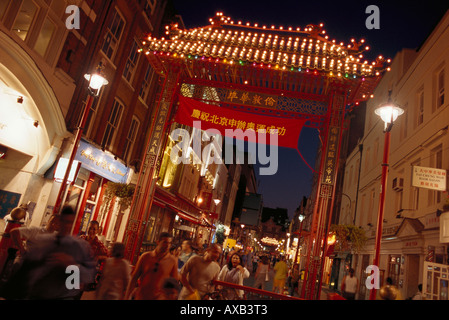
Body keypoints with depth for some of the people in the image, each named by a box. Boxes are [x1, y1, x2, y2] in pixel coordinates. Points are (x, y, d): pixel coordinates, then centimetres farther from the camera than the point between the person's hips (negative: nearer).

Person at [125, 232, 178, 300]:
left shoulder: (173, 261, -7)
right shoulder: (145, 257, -2)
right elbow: (134, 278, 3)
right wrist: (126, 297, 2)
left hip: (159, 297, -2)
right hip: (140, 297, 2)